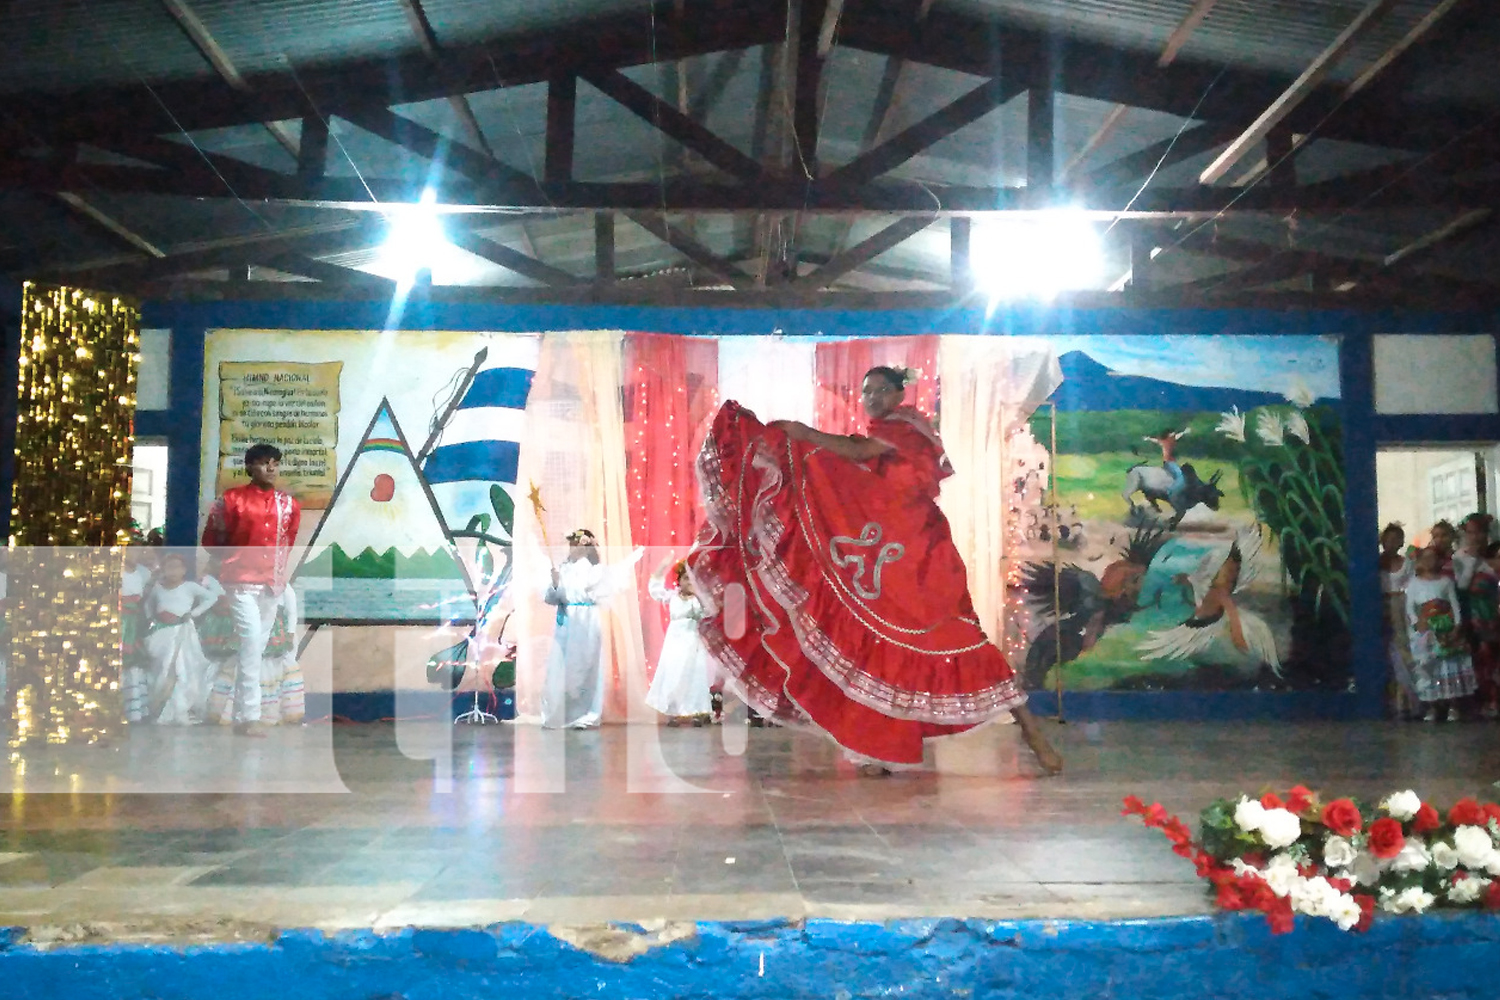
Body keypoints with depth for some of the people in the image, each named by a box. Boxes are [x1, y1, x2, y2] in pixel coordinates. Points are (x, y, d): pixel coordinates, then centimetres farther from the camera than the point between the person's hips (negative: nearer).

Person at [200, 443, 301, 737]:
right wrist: (233, 561, 9)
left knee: (259, 645, 8)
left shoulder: (288, 505, 8)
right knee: (251, 640, -16)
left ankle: (242, 710, 18)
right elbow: (211, 540, 4)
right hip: (242, 581, -5)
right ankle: (248, 715, -14)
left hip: (273, 583, 5)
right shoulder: (231, 499, -4)